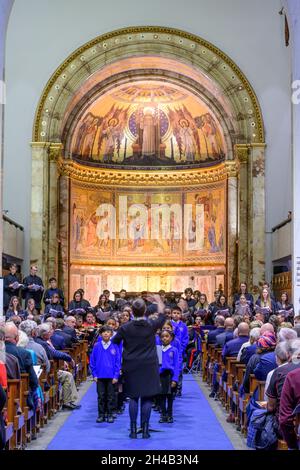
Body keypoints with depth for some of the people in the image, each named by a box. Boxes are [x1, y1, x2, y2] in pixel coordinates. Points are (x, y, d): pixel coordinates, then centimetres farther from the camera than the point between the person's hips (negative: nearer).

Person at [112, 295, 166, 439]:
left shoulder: (125, 327, -9)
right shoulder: (151, 325, -9)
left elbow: (114, 341, 6)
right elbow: (162, 316, 12)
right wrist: (158, 301, 25)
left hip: (131, 367, 0)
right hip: (149, 366, 0)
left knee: (133, 398, 8)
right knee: (147, 398, 4)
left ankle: (133, 430, 8)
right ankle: (145, 430, 5)